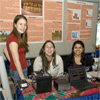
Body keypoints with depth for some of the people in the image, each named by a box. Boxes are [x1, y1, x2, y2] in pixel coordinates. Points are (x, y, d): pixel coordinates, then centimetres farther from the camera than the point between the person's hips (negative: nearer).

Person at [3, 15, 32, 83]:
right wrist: (23, 78, -22)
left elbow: (5, 50, 14)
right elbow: (16, 61, -26)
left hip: (23, 68, 9)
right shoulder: (13, 39, -25)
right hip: (17, 71, -9)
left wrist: (11, 61, 9)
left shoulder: (19, 37, 3)